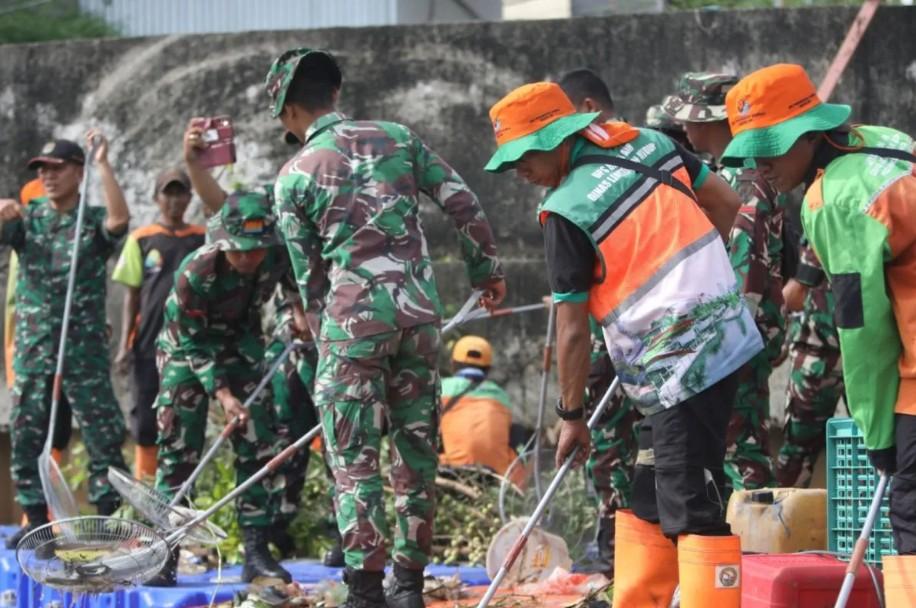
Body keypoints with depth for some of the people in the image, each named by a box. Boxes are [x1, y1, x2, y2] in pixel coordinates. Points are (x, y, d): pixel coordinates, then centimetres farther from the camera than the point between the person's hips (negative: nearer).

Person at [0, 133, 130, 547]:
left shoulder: (93, 222, 1)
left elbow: (119, 218, -21)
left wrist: (102, 164, -20)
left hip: (83, 349, -3)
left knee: (103, 435, -5)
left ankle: (109, 517, 0)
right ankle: (36, 520, 13)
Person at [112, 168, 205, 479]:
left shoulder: (203, 239, 8)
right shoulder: (142, 240, 4)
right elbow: (131, 295, 5)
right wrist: (124, 345, 0)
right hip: (150, 344, -1)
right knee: (147, 418, 0)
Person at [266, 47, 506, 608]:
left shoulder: (295, 177, 0)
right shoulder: (396, 137, 8)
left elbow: (309, 272, 5)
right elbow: (463, 203, 6)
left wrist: (326, 333, 18)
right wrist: (488, 268, 17)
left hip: (354, 315, -4)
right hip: (419, 310, 4)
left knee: (355, 457, 0)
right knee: (418, 448, 12)